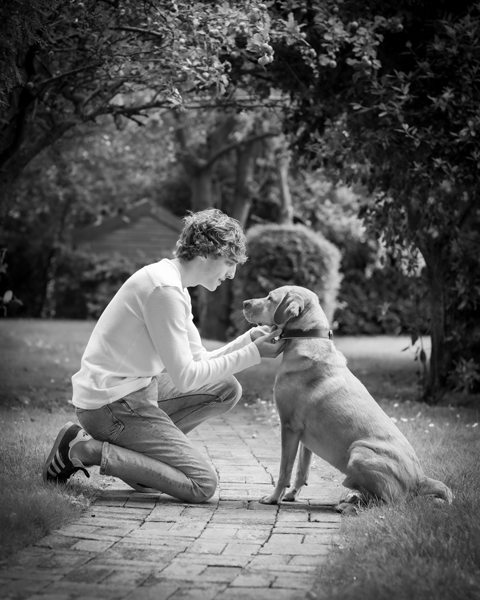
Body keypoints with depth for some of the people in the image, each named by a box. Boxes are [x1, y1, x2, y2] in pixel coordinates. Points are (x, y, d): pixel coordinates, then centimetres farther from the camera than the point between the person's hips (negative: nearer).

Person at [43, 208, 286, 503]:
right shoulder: (165, 288, -20)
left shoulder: (176, 287, 12)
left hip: (137, 388, 10)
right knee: (203, 485, -11)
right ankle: (88, 450, -8)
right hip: (110, 405, -10)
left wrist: (249, 339, 1)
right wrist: (253, 354, -15)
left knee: (226, 389, 11)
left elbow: (200, 362, 13)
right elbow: (185, 376, -20)